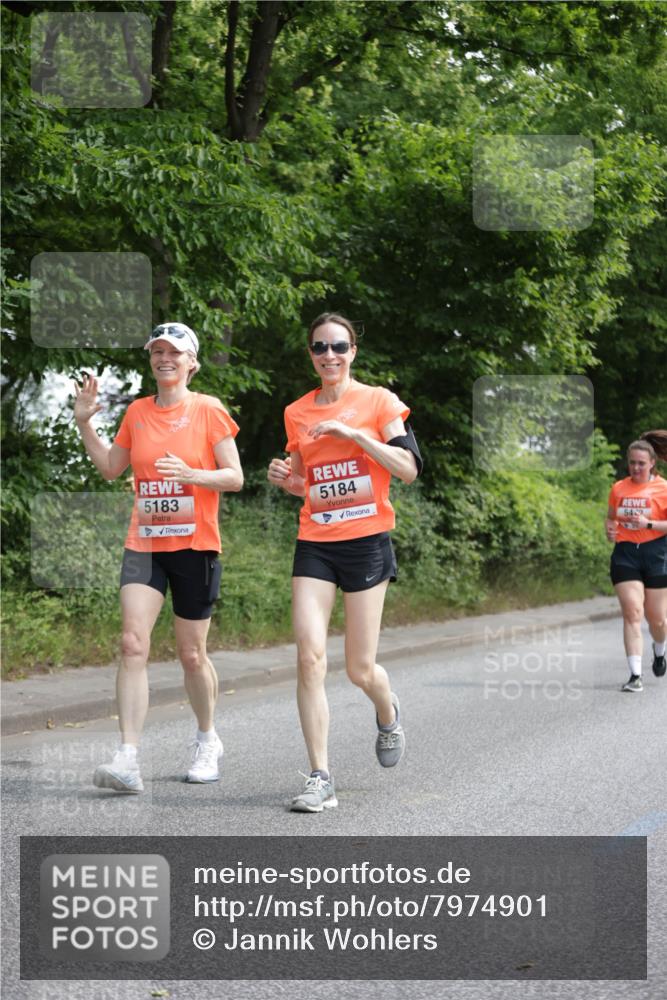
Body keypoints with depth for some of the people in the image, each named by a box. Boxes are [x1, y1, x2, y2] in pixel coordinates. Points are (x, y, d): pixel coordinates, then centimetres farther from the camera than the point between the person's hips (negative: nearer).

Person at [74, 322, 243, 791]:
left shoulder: (209, 410, -4)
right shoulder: (137, 411, 9)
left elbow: (235, 476, -5)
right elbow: (111, 468, 19)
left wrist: (190, 474, -22)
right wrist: (84, 423, 8)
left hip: (195, 546, -3)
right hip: (145, 544, 3)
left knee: (192, 654, 7)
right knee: (133, 644, -13)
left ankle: (208, 739, 32)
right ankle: (128, 758, -16)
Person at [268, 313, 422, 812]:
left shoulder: (379, 401, -1)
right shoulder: (297, 412, 10)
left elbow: (409, 468, -11)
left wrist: (352, 432, -18)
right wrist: (286, 479, -1)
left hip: (367, 542, -3)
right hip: (314, 545, 3)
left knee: (360, 669, 0)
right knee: (309, 657, -12)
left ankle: (388, 714, 37)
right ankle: (320, 778, -6)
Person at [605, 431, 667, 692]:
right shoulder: (618, 488, 8)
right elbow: (610, 516, 22)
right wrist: (609, 528, 0)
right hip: (625, 555, 2)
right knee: (632, 612, -11)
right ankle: (635, 675, -13)